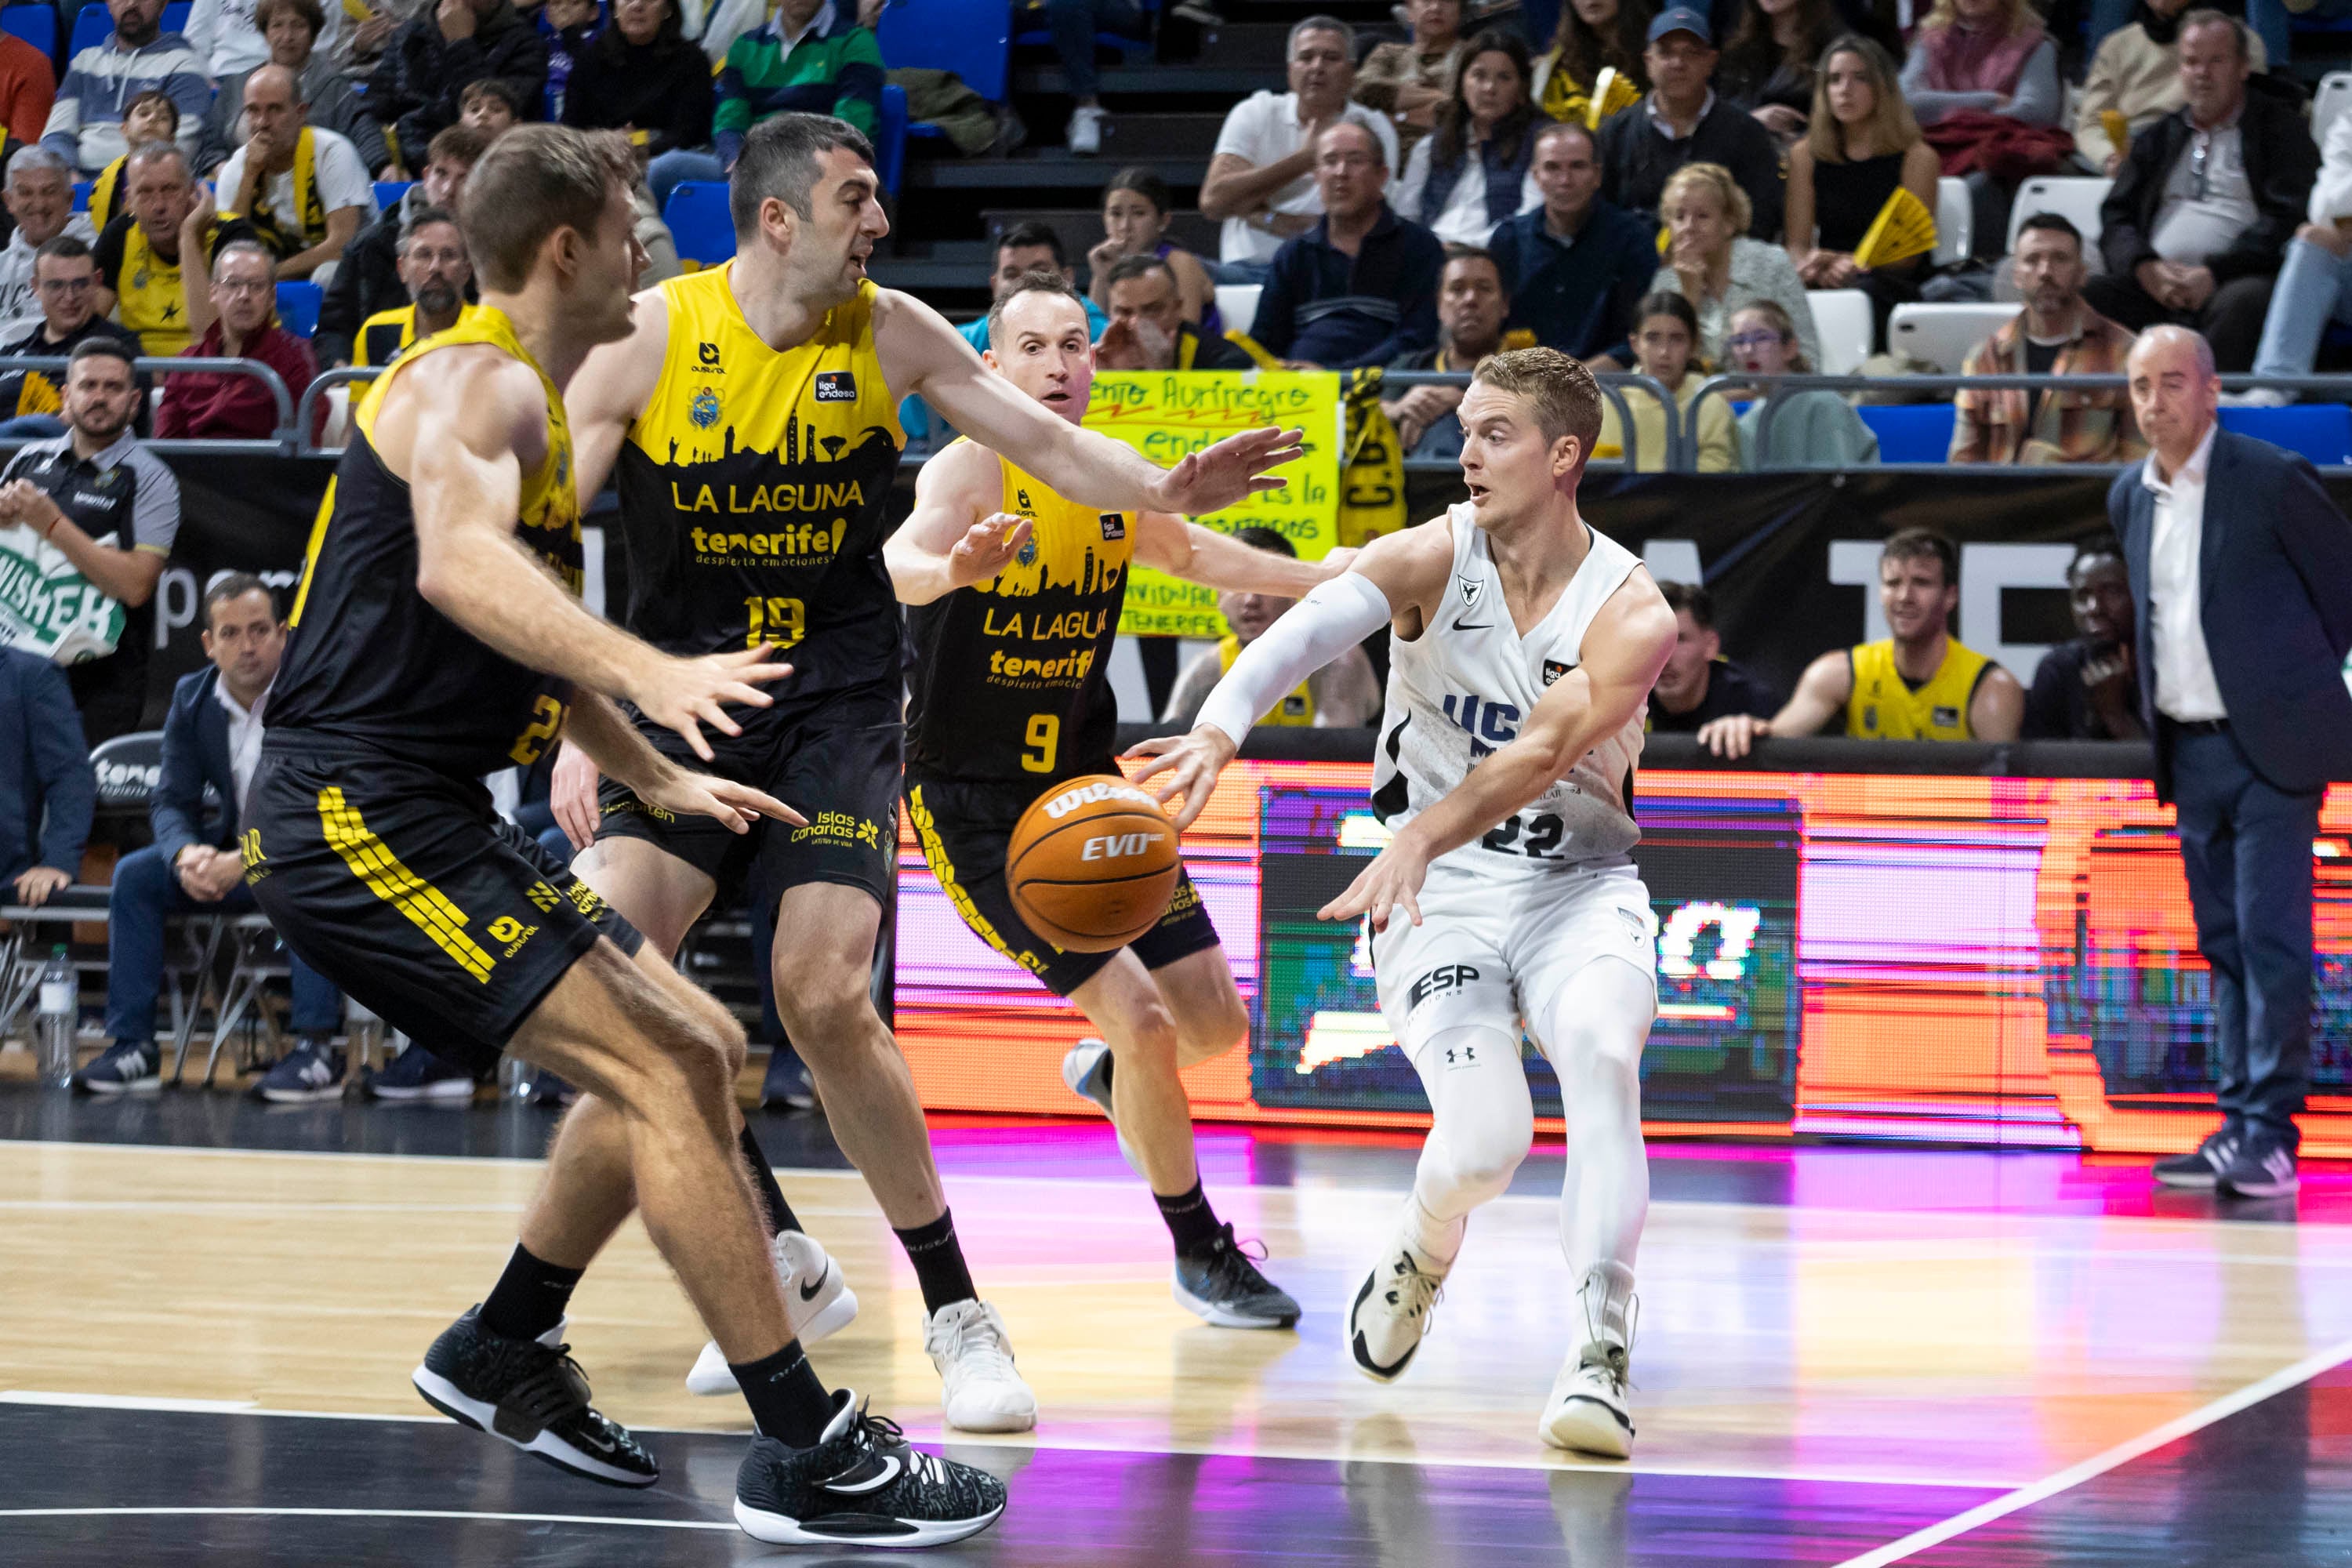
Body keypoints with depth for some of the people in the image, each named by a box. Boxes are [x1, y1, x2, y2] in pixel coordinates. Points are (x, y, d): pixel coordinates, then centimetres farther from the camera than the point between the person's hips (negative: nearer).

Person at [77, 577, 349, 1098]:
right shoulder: (192, 698, 0)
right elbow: (171, 800, -2)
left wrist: (245, 861, -35)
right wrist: (187, 855, -26)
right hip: (227, 853, 5)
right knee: (134, 874, -17)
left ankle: (318, 1050, -40)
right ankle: (132, 1046, -18)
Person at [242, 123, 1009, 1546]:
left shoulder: (527, 404, 20)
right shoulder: (477, 384, -13)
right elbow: (457, 565, -36)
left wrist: (661, 779, 35)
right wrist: (655, 672, -48)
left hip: (420, 816, 11)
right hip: (360, 815, -11)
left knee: (698, 1052, 13)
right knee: (659, 1073, -17)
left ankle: (505, 1352, 25)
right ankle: (810, 1453, -16)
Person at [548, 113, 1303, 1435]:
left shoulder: (888, 335, -2)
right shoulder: (647, 338, -9)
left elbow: (1047, 443, 1)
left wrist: (1166, 489, -20)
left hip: (834, 705, 0)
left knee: (825, 995, -16)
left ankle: (958, 1313, -1)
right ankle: (770, 1257, 6)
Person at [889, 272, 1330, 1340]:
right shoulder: (973, 470, -20)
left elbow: (1188, 551, 24)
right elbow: (900, 561, -42)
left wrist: (1328, 581, 23)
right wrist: (953, 567, -65)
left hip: (1085, 783, 7)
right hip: (973, 802, -7)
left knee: (1217, 1027, 6)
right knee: (1143, 1020, -14)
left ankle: (1108, 1072, 41)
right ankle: (1203, 1255, 7)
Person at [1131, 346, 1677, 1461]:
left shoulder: (1630, 614, -11)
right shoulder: (1431, 559, -8)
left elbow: (1543, 752, -26)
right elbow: (1310, 628, -28)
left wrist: (1424, 834, -42)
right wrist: (1218, 726, -49)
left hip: (1578, 880, 0)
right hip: (1440, 891, 0)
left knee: (1600, 1048, -32)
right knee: (1486, 1133, -20)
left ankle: (1599, 1354, -30)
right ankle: (1421, 1255, 18)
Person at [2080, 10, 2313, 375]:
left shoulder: (2280, 126, 12)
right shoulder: (2158, 138, 27)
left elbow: (2288, 219, -1)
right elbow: (2116, 216, 18)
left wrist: (2213, 273, -13)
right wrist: (2147, 268, -6)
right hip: (2154, 285, 4)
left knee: (2243, 301, -39)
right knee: (2082, 299, -23)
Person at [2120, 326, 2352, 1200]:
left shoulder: (2271, 478, -9)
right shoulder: (2129, 497, 10)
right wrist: (2155, 712, 15)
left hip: (2271, 744, -6)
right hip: (2191, 749, 6)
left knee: (2271, 938, -10)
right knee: (2223, 944, 9)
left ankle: (2270, 1134, -10)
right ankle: (2239, 1123, 13)